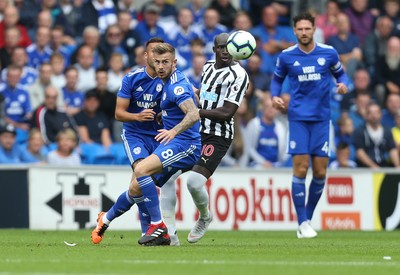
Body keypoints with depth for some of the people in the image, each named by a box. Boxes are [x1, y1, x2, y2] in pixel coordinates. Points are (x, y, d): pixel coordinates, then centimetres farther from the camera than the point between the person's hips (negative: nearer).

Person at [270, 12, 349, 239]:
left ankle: (308, 218, 18)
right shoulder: (286, 56, 0)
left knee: (320, 172, 0)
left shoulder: (328, 53, 1)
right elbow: (277, 79, 15)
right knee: (301, 169, -10)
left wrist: (343, 84, -7)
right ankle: (302, 224, -4)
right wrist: (275, 96, -3)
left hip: (321, 118, 1)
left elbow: (340, 73, 15)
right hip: (298, 117, -1)